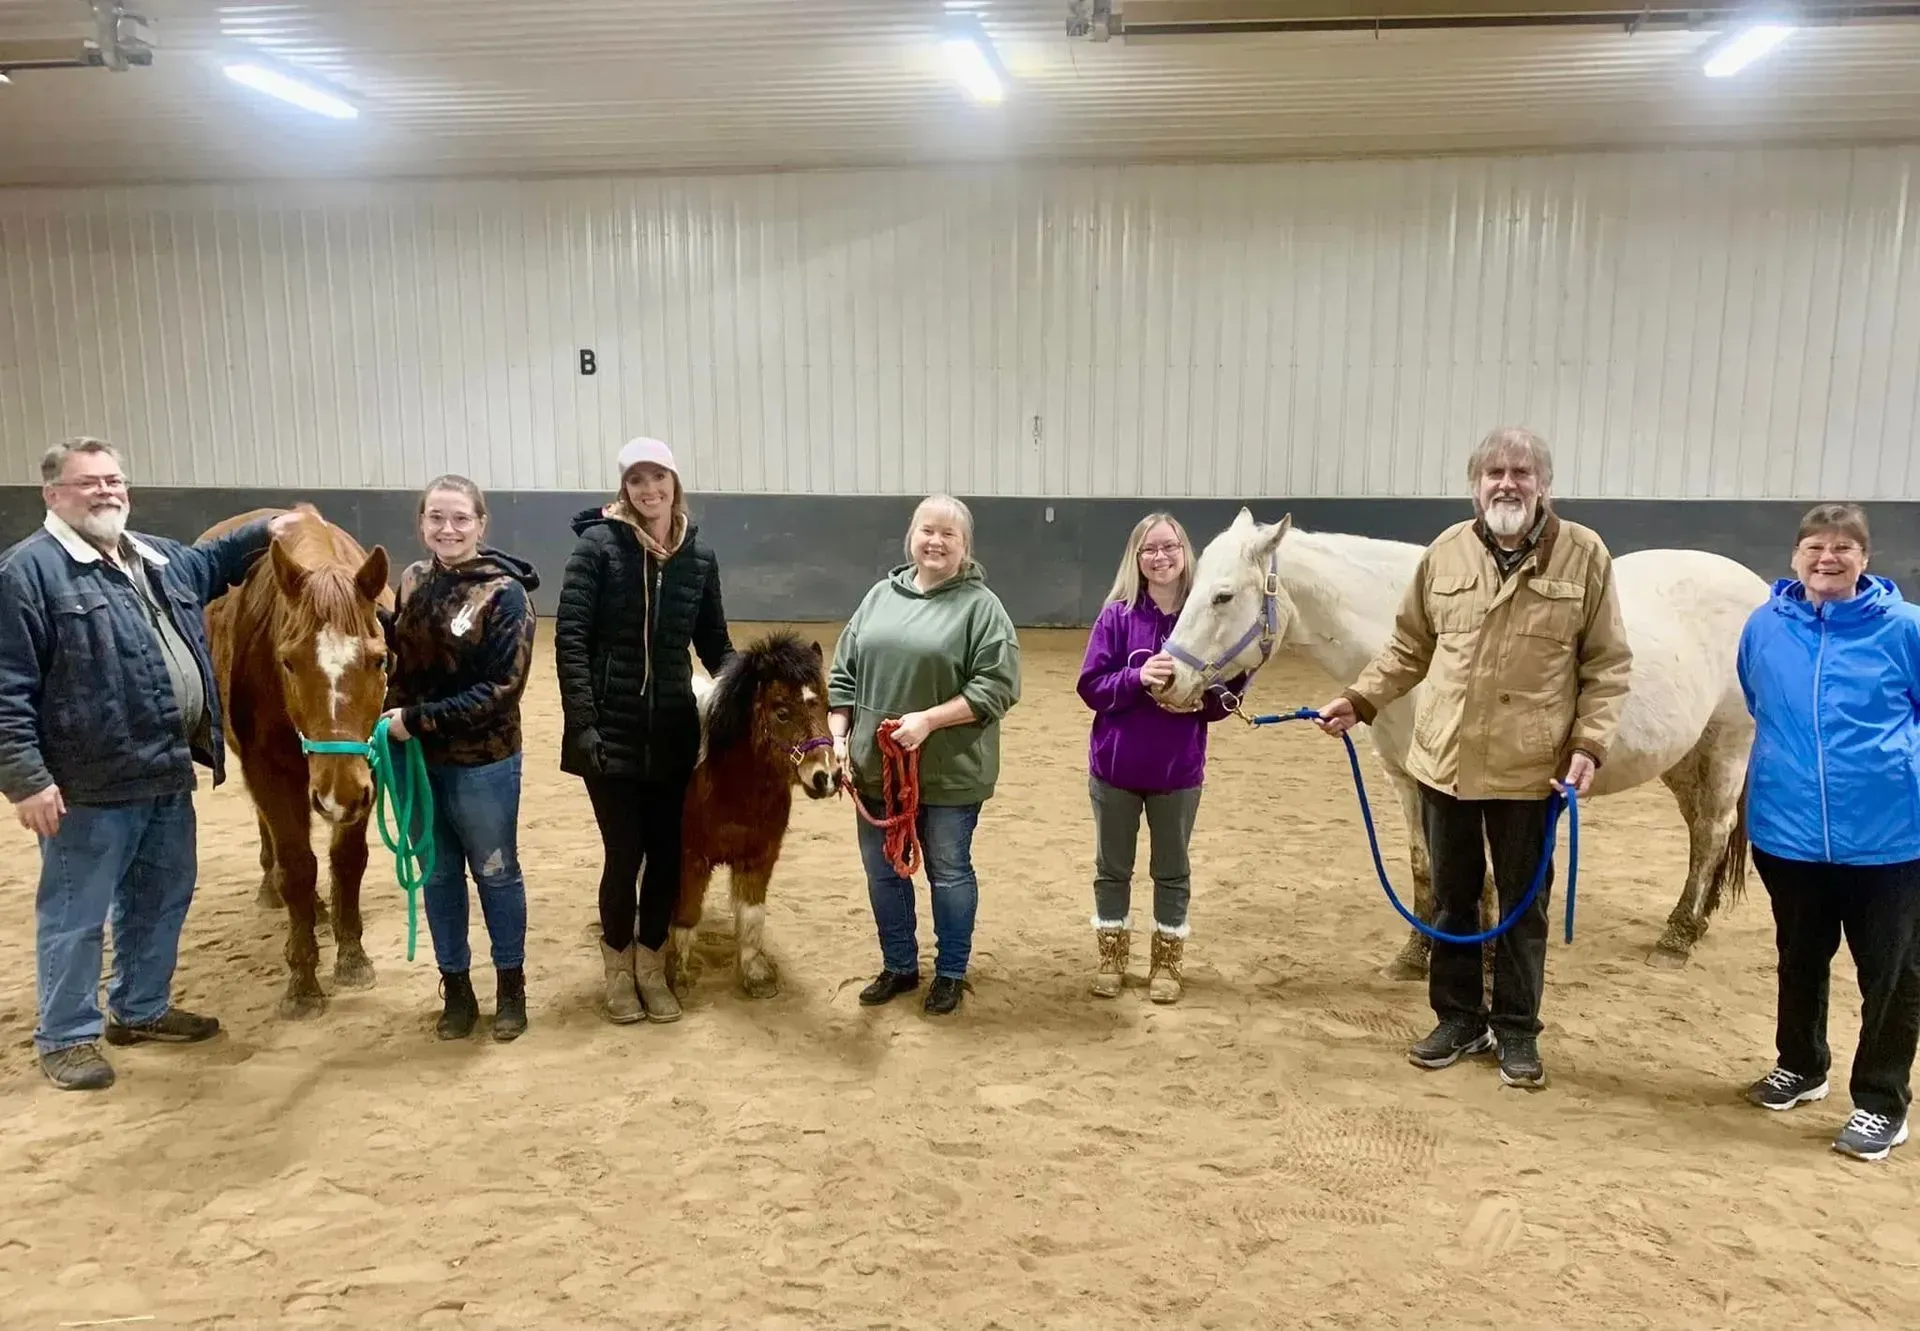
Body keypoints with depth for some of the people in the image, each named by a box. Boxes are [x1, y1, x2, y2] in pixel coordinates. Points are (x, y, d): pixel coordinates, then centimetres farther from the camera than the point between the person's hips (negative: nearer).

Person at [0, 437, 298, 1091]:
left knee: (162, 901, 19)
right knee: (76, 916, 6)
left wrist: (263, 533, 24)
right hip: (91, 785, -8)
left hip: (169, 773, 8)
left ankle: (141, 1009, 37)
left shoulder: (163, 560, 11)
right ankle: (65, 1036, 22)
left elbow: (211, 563, 37)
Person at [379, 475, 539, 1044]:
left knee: (496, 873, 11)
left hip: (482, 764, -5)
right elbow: (400, 662, 15)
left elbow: (501, 690, -19)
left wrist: (419, 719, -21)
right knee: (437, 875, 15)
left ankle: (510, 986, 28)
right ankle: (455, 988, 31)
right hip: (419, 760, 5)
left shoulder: (504, 594, -15)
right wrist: (393, 717, -3)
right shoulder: (413, 581, 2)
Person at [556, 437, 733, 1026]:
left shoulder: (699, 556, 4)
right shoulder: (599, 543, -7)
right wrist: (582, 723, -17)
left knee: (667, 852, 10)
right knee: (624, 852, 3)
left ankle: (651, 965, 29)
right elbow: (570, 637, -10)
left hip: (673, 730, 4)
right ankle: (618, 968, 26)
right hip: (611, 729, -3)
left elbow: (714, 642, 9)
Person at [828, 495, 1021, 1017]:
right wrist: (839, 738, 1)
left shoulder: (981, 606, -8)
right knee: (882, 872, 15)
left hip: (949, 772, -5)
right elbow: (843, 675, 10)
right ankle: (899, 966, 34)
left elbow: (996, 687, -15)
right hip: (876, 766, 5)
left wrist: (929, 719, -22)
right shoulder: (880, 596, 7)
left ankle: (950, 973, 28)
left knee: (949, 873, 10)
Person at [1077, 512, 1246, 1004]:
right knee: (1112, 869, 14)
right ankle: (1112, 957, 31)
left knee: (1172, 871, 14)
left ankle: (1166, 961, 31)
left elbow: (1223, 700, -1)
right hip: (1115, 767, 0)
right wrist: (1138, 677, -25)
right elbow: (1090, 686, -9)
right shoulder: (1117, 615, -7)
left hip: (1179, 771, 0)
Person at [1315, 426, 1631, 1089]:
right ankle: (1459, 1020, 31)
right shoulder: (1446, 552, 1)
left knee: (1523, 906, 10)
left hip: (1530, 768, -2)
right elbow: (1409, 647, 10)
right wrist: (1360, 700, 0)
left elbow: (1607, 665, -4)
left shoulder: (1584, 555, -6)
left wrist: (1589, 745, -14)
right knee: (1452, 898, 14)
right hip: (1444, 760, 3)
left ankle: (1517, 1033, 27)